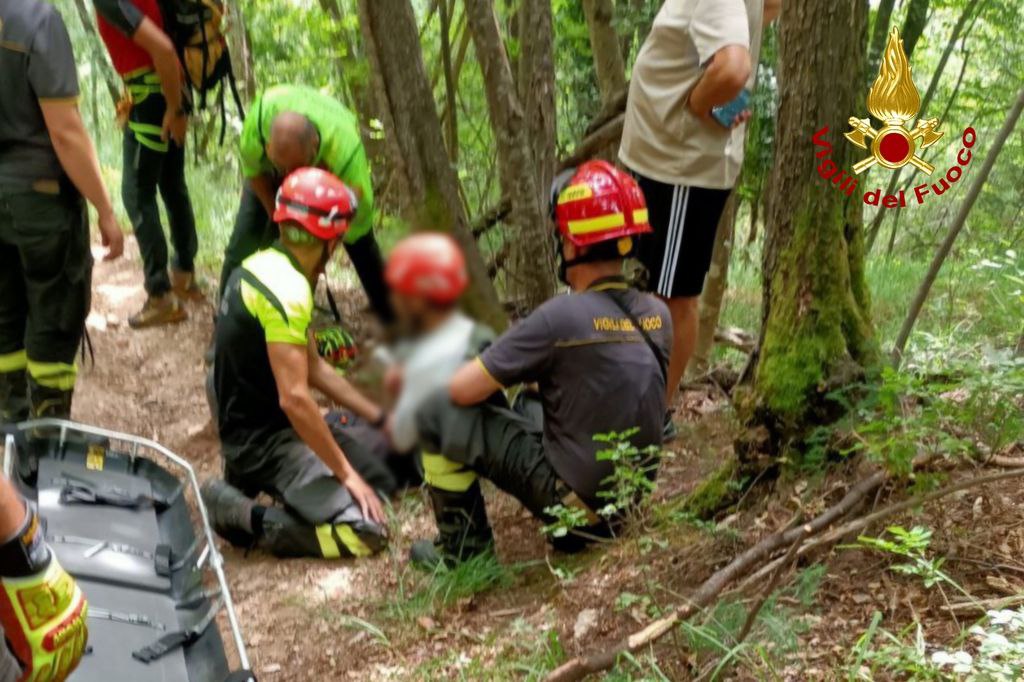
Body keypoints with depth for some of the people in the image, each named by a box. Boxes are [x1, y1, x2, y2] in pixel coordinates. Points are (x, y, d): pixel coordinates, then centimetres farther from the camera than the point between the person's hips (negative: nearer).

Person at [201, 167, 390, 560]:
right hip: (263, 442, -10)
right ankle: (246, 520, -12)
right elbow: (294, 397, -28)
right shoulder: (286, 289, -23)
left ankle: (246, 482, 14)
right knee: (365, 532, -18)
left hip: (244, 426, 10)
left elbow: (314, 368, 13)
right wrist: (346, 474, -20)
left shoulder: (260, 266, 8)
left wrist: (379, 418, 13)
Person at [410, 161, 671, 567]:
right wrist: (533, 373, 17)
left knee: (433, 411, -1)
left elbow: (461, 391, -16)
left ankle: (462, 547, 9)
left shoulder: (562, 317, -23)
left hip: (573, 494, -7)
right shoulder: (657, 315, -2)